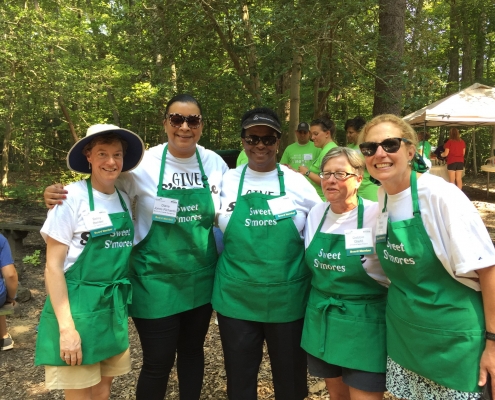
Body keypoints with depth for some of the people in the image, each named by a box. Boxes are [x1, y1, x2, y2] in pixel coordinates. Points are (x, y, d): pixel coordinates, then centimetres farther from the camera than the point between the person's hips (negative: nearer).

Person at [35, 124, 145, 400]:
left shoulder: (124, 199, 6)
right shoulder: (72, 198, -12)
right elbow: (53, 265, -13)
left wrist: (124, 306, 13)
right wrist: (66, 327, -18)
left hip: (114, 308, 6)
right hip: (79, 306, -5)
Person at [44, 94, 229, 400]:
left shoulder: (215, 163, -2)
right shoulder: (144, 164, -13)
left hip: (201, 278, 4)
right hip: (156, 280, -3)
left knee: (193, 351, 20)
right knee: (158, 362, 5)